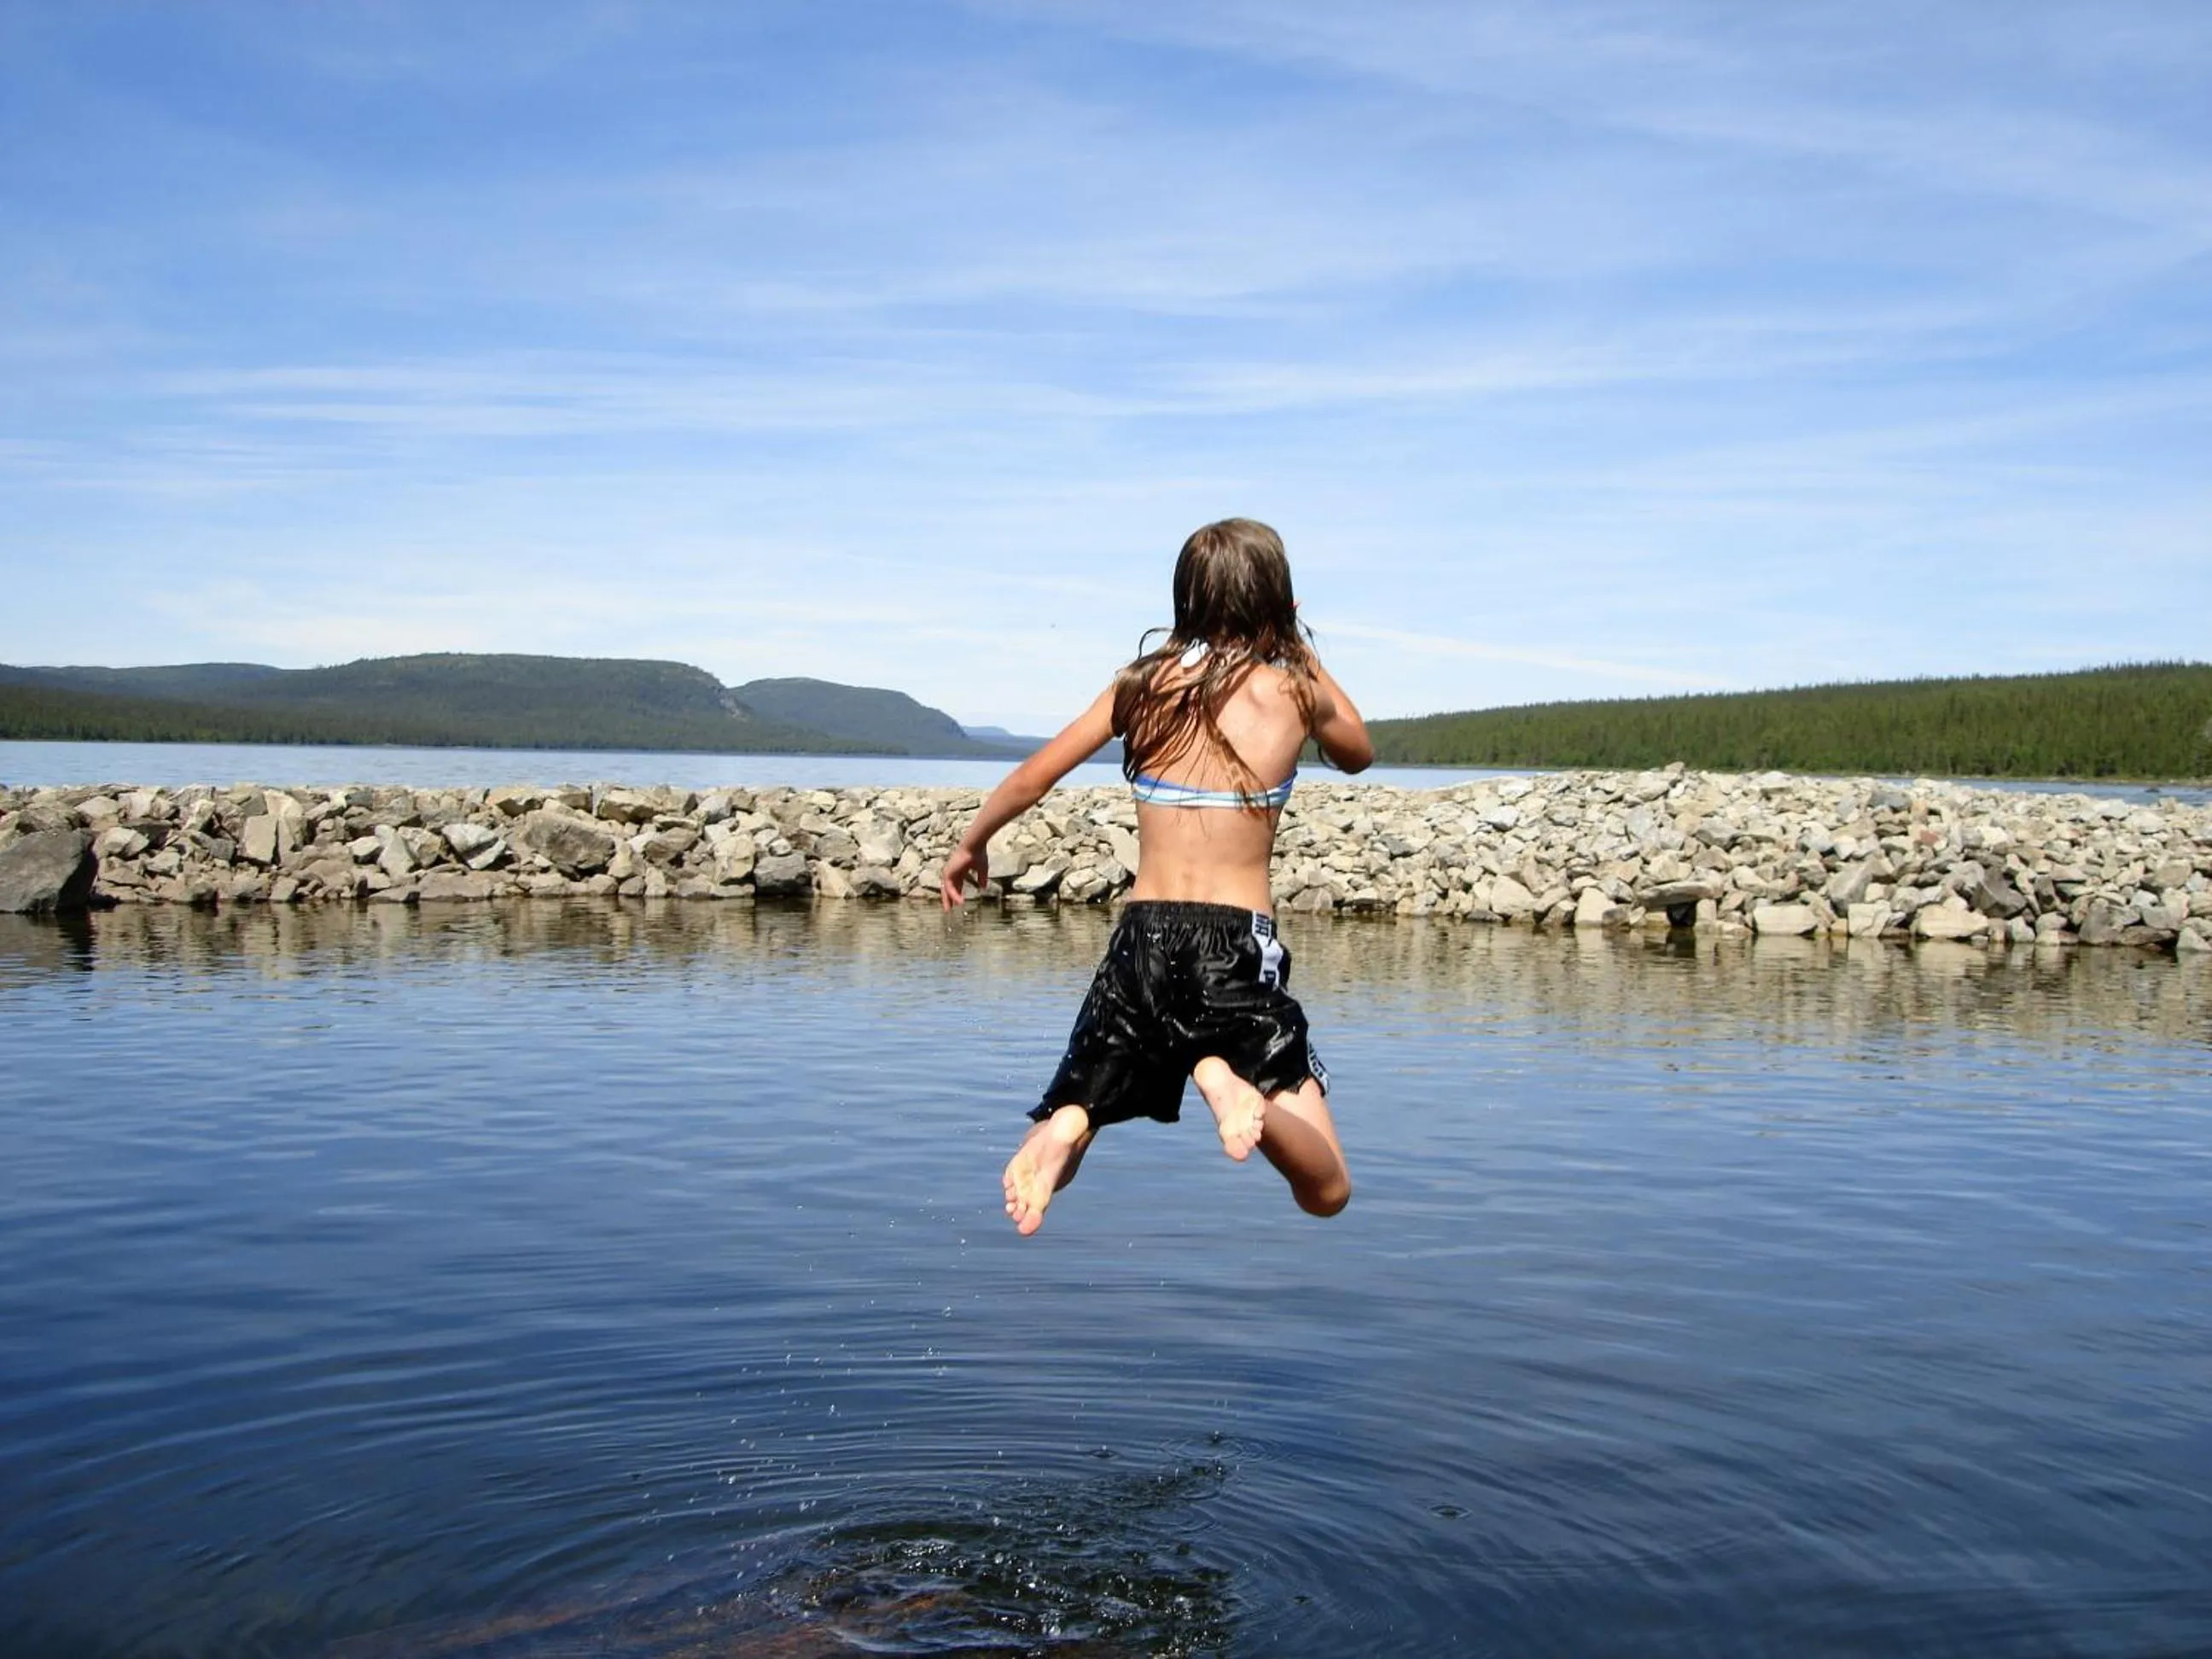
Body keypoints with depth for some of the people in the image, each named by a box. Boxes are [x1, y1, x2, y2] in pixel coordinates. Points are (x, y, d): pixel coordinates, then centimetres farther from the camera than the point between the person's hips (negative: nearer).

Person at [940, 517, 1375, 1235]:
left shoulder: (1144, 682, 7)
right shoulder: (1294, 689, 1)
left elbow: (1032, 778, 11)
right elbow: (1358, 752, 23)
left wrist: (970, 845, 28)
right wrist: (1302, 650, 28)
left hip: (1142, 941, 2)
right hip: (1239, 947, -2)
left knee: (1041, 1161, 16)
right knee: (1325, 1191, 1)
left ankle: (1068, 1126, -21)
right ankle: (1233, 1085, -28)